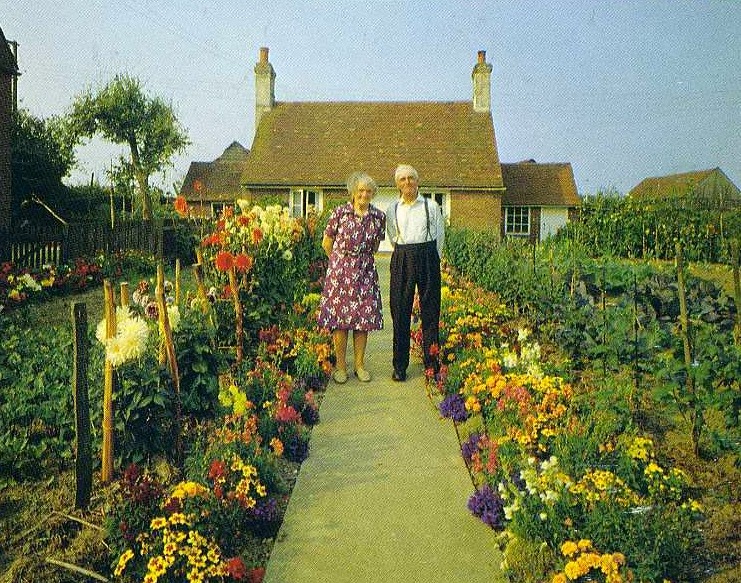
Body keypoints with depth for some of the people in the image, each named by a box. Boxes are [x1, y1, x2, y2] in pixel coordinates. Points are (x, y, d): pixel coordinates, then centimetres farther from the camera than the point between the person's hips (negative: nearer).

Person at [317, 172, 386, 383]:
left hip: (365, 271, 2)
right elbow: (327, 243, 4)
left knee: (363, 318, 3)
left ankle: (360, 365, 16)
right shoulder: (340, 212, -5)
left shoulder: (379, 216, 2)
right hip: (340, 271, -2)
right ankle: (340, 366, 11)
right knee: (339, 318, -1)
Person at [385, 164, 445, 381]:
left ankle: (432, 364, 10)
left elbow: (440, 235, 10)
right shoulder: (392, 209, 10)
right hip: (402, 259, 1)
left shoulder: (431, 206, 6)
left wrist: (432, 260, 10)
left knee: (430, 310, 1)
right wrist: (405, 256, 11)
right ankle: (399, 366, 8)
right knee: (400, 310, 0)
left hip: (428, 257, -1)